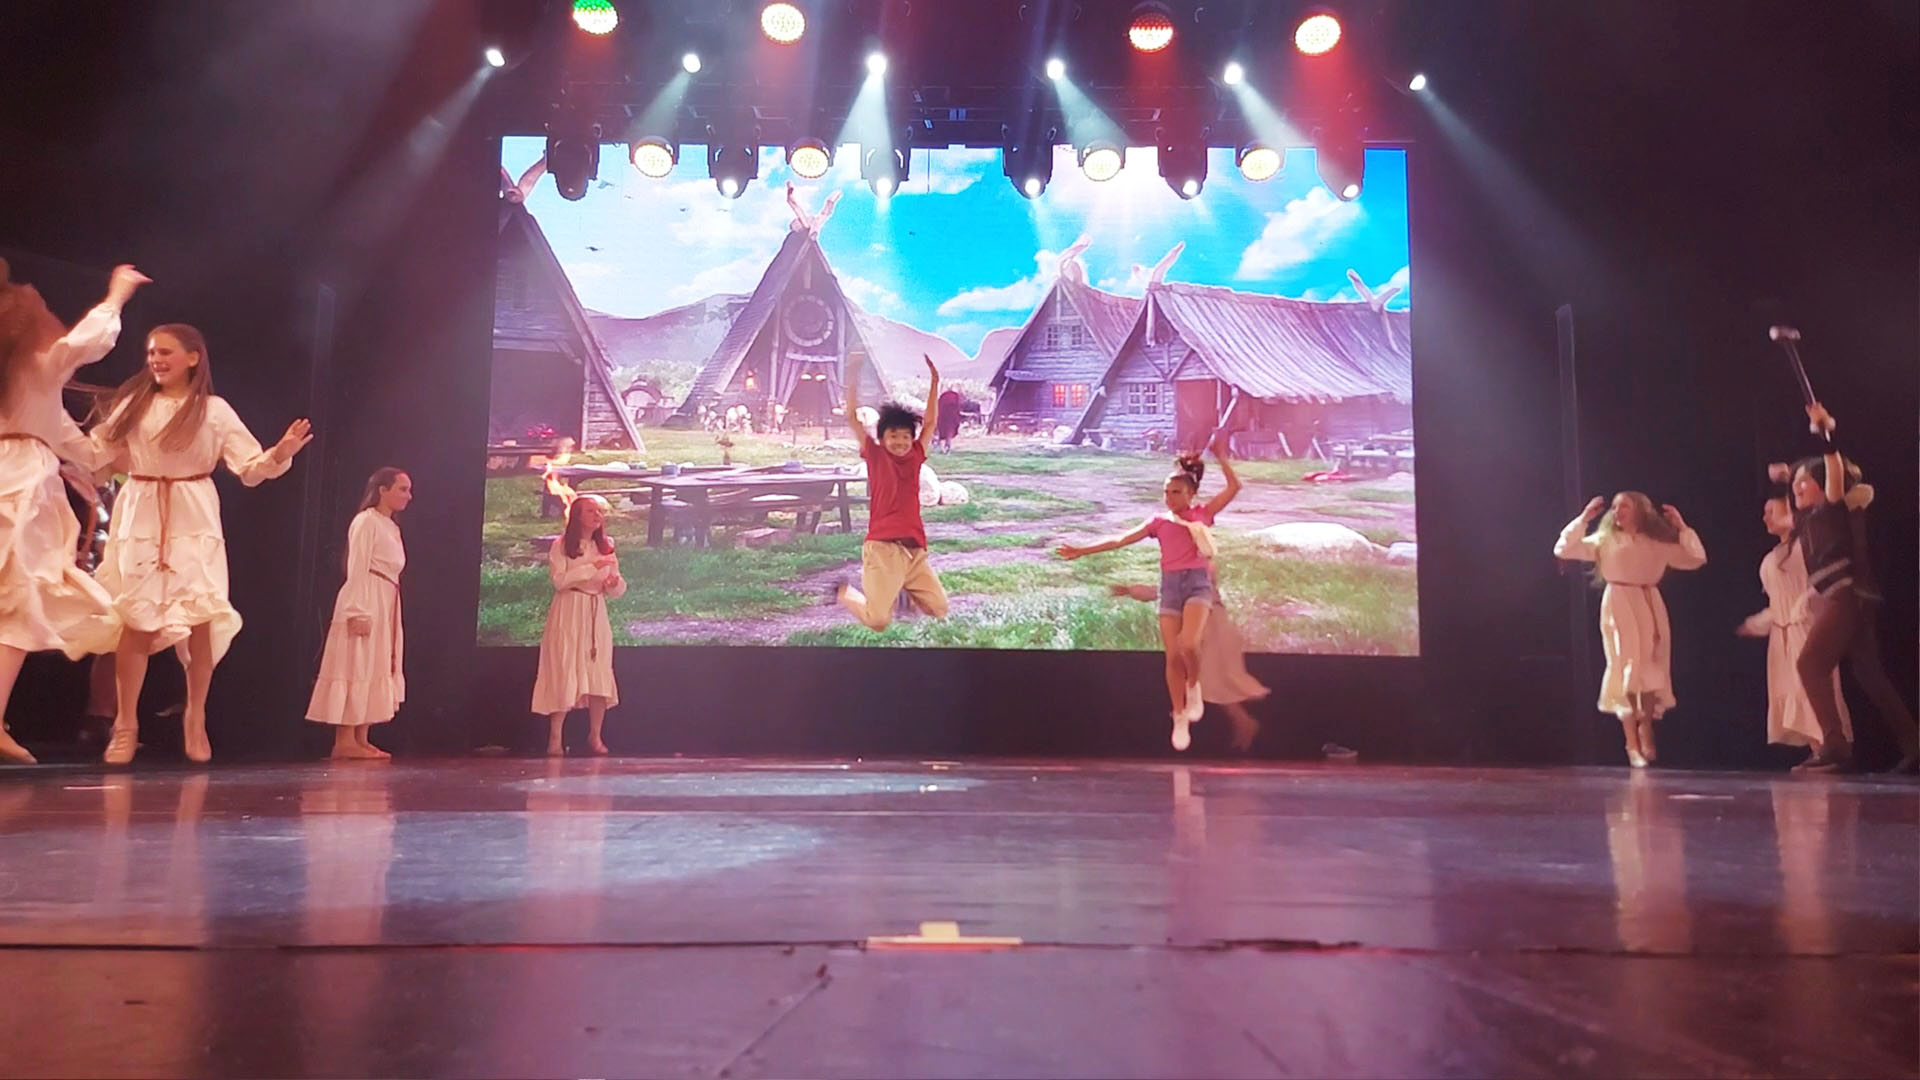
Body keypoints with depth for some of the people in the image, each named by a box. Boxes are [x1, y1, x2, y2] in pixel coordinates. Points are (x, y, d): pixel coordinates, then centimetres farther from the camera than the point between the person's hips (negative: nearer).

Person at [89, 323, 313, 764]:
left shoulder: (215, 410, 2)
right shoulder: (133, 403, 7)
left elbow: (250, 467, -3)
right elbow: (100, 452, 11)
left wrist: (280, 454, -20)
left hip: (194, 521, -1)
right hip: (139, 517, 1)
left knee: (200, 618, -4)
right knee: (134, 620, -3)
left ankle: (195, 719, 11)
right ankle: (125, 724, 5)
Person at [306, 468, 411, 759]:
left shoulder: (392, 527, 19)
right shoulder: (366, 521, -6)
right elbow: (357, 570, -14)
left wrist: (392, 616, 13)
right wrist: (358, 612, -21)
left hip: (386, 607, 9)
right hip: (366, 603, -9)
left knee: (375, 671, 7)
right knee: (357, 668, -8)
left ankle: (361, 739, 9)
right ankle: (345, 740, -7)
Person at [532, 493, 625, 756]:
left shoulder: (606, 547, 12)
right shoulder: (561, 545, 0)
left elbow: (617, 591, 11)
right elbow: (559, 579, -13)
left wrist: (614, 582, -12)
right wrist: (593, 566, -16)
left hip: (596, 615, 4)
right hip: (568, 615, -4)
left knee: (599, 677, -1)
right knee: (563, 675, -6)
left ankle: (595, 736, 10)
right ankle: (555, 739, 0)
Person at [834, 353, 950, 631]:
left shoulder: (915, 457, 12)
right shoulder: (875, 456, 2)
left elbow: (930, 422, 16)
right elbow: (852, 418, -1)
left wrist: (934, 382, 10)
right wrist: (853, 380, -6)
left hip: (915, 550, 5)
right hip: (883, 548, -5)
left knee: (939, 609, 2)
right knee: (878, 621, -12)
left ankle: (898, 590, 28)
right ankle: (844, 592, 19)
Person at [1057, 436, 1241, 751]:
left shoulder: (1202, 513, 8)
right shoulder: (1160, 521, 12)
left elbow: (1234, 487, 3)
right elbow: (1121, 540, 11)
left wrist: (1220, 456, -2)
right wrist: (1083, 551, 7)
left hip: (1198, 582, -2)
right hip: (1170, 585, 3)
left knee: (1189, 644, -25)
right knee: (1172, 656, -1)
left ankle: (1194, 688, 5)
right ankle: (1179, 718, 11)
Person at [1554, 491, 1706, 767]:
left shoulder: (1657, 544, 10)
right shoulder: (1605, 541, 6)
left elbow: (1696, 560, 8)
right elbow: (1562, 550, -2)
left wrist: (1682, 527, 2)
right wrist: (1583, 519, -5)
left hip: (1650, 609, 2)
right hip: (1619, 609, -2)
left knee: (1651, 675, 2)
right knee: (1626, 674, -4)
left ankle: (1647, 739, 20)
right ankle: (1633, 746, -1)